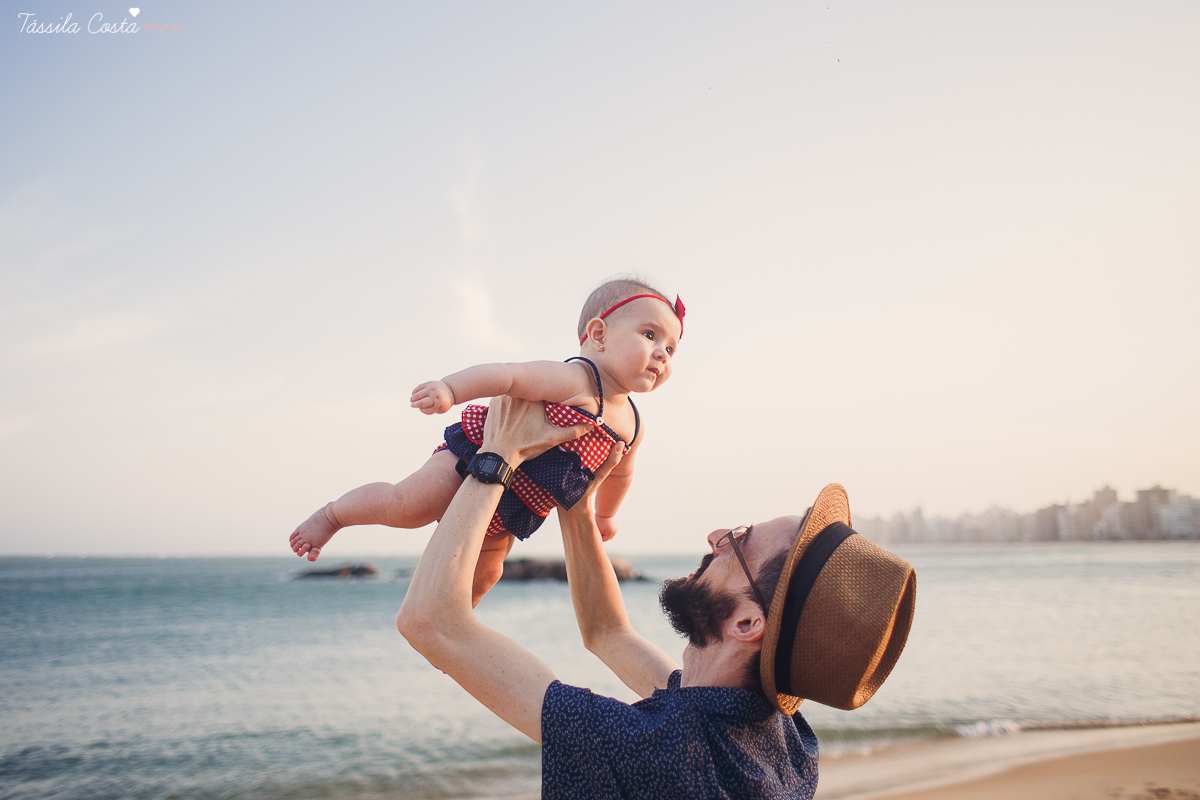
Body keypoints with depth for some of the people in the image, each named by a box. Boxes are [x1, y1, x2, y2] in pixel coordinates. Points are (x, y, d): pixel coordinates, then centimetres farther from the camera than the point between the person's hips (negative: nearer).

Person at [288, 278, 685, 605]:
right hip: (473, 459, -8)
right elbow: (506, 375, -33)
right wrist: (449, 388, -47)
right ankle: (331, 515, 6)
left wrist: (604, 514, 36)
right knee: (408, 505, -21)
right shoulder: (574, 380, -25)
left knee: (483, 576, 13)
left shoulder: (631, 426, 2)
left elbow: (619, 473, 22)